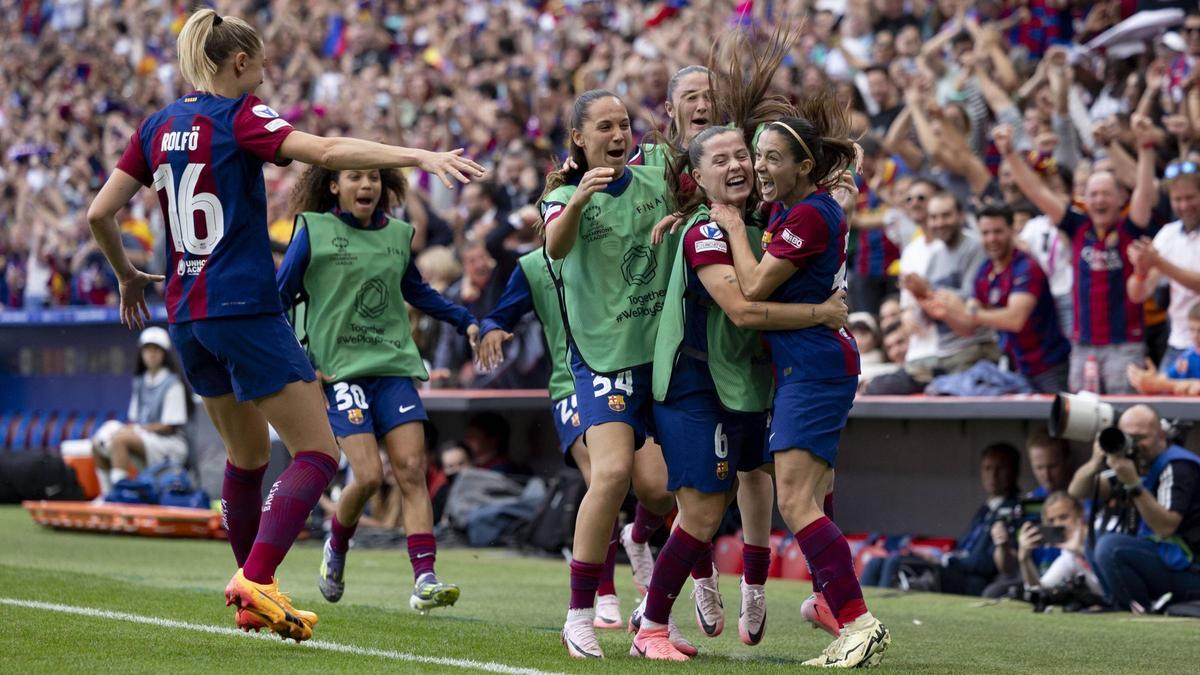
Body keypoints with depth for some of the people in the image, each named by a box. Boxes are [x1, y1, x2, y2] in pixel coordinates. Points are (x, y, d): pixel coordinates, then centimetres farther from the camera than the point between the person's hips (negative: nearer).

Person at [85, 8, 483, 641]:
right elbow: (326, 150, -23)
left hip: (187, 316, 8)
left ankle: (252, 593, 25)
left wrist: (127, 275, 27)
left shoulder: (158, 126, 11)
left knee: (247, 455, 22)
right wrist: (421, 156, -28)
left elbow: (99, 213, 11)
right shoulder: (239, 116, -7)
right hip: (244, 310, -8)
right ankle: (254, 580, -22)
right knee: (317, 453, -7)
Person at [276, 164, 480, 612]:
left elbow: (417, 291, 28)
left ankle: (424, 579, -14)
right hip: (339, 369, -4)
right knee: (368, 475, -14)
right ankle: (336, 549, 17)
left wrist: (466, 322, 19)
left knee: (411, 470, -10)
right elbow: (280, 295, 0)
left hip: (394, 365, 4)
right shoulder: (313, 231, -3)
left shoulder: (398, 235, 10)